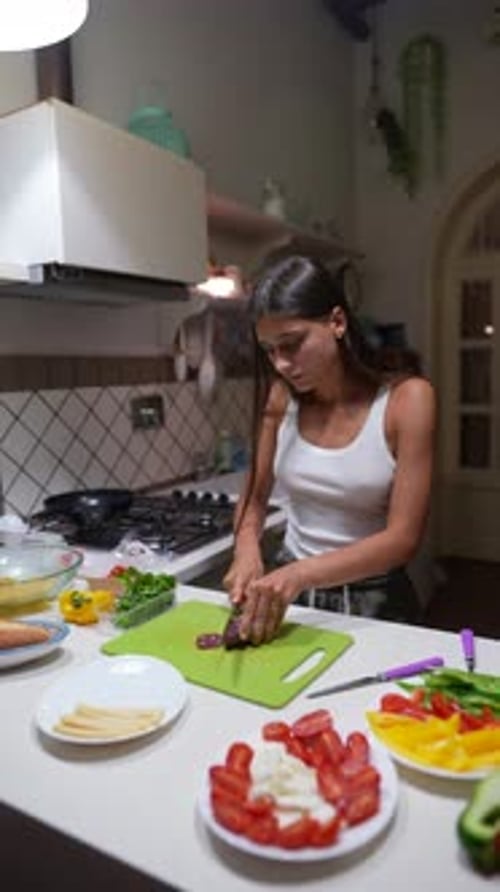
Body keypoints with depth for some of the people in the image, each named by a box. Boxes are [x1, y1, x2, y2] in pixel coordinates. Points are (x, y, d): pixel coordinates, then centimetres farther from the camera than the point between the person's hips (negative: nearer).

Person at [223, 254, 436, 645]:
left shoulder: (406, 398, -14)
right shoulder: (280, 398, -3)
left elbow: (403, 538, -17)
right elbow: (254, 498, 7)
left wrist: (301, 573, -27)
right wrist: (247, 551, -13)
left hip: (373, 601, -2)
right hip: (285, 591, 2)